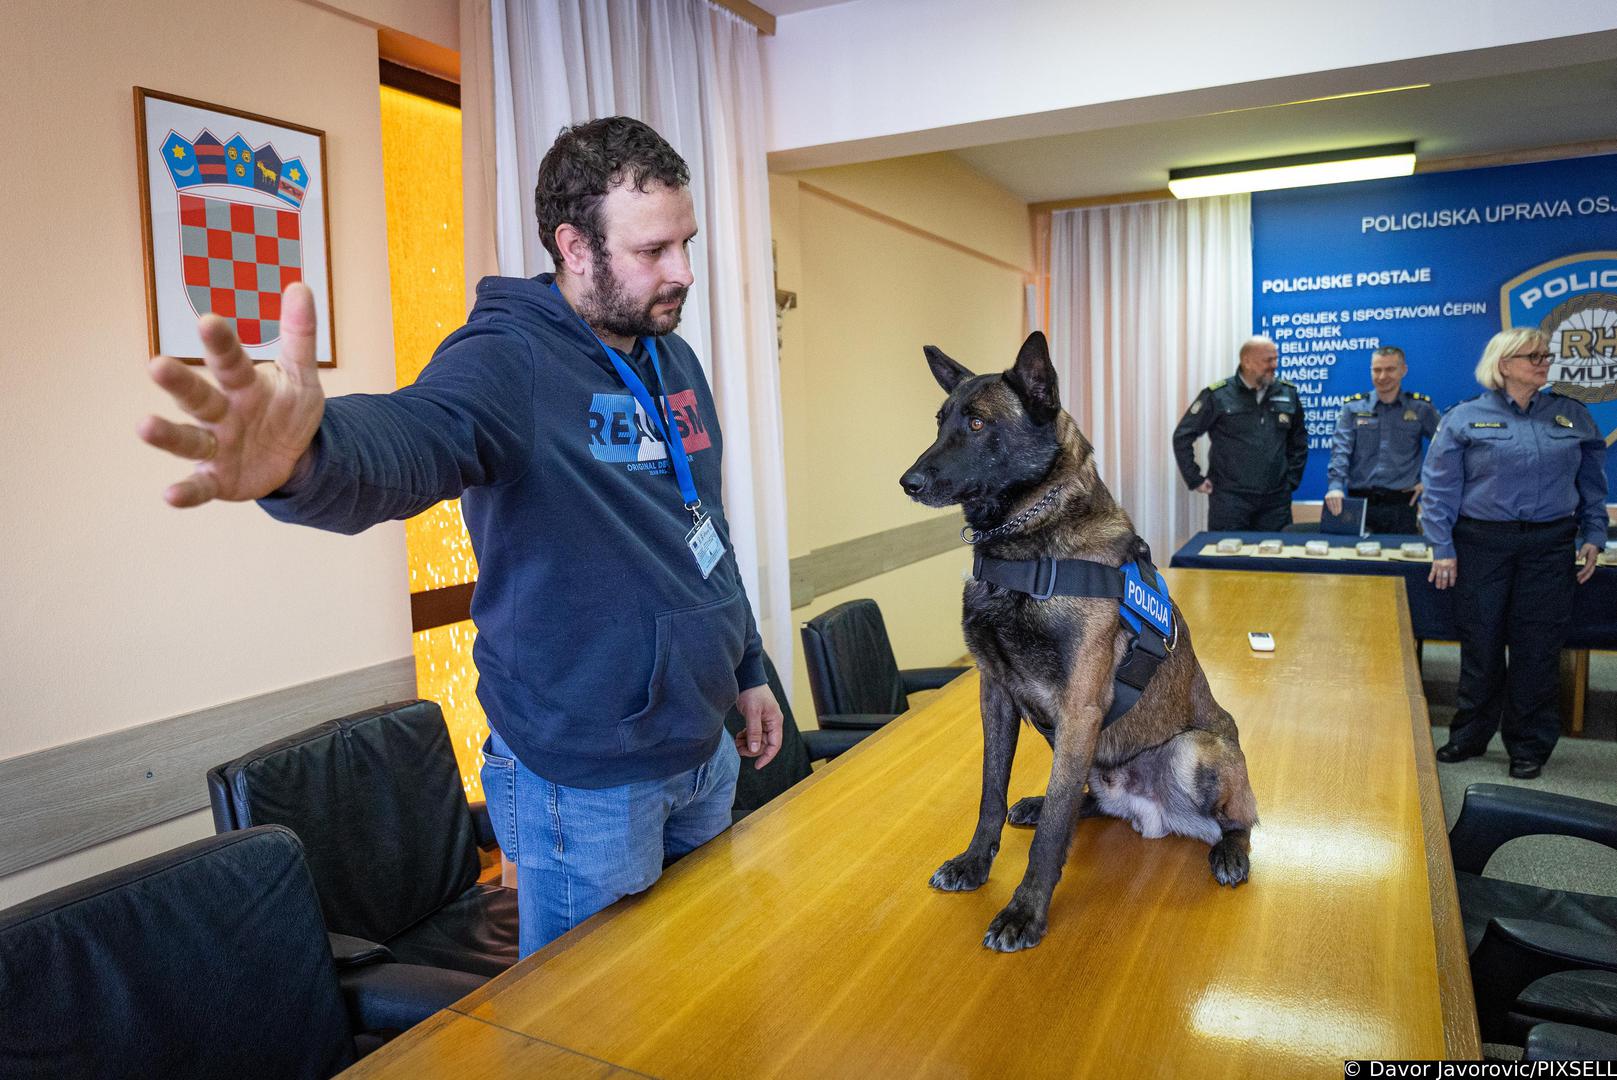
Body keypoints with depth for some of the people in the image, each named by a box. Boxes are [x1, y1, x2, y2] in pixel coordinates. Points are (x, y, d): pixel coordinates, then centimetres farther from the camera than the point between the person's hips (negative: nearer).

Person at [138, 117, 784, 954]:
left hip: (705, 752, 7)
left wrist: (747, 669, 18)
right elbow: (417, 435, -40)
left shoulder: (675, 360, 6)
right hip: (588, 783, -7)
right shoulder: (509, 361, -18)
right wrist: (309, 459, -63)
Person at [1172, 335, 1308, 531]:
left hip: (1276, 500, 4)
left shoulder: (1288, 395, 7)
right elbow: (1182, 436, -1)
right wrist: (1195, 480, -3)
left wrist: (1291, 481, 13)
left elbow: (1298, 441, 20)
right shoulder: (1218, 396, -5)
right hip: (1230, 498, -3)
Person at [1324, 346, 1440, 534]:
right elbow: (1341, 449, -7)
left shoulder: (1420, 407, 6)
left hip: (1402, 505, 0)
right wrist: (1335, 485, -21)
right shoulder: (1353, 407, 5)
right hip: (1359, 503, 0)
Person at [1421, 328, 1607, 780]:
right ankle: (1470, 735, 22)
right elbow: (1440, 487, -3)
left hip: (1550, 546, 2)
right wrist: (1443, 548, -7)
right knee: (1481, 645, 6)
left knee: (1538, 648, 6)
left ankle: (1529, 745, 20)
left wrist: (1593, 537, 6)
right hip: (1482, 543, -2)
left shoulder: (1574, 416, 7)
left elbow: (1593, 483, 13)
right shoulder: (1465, 417, -2)